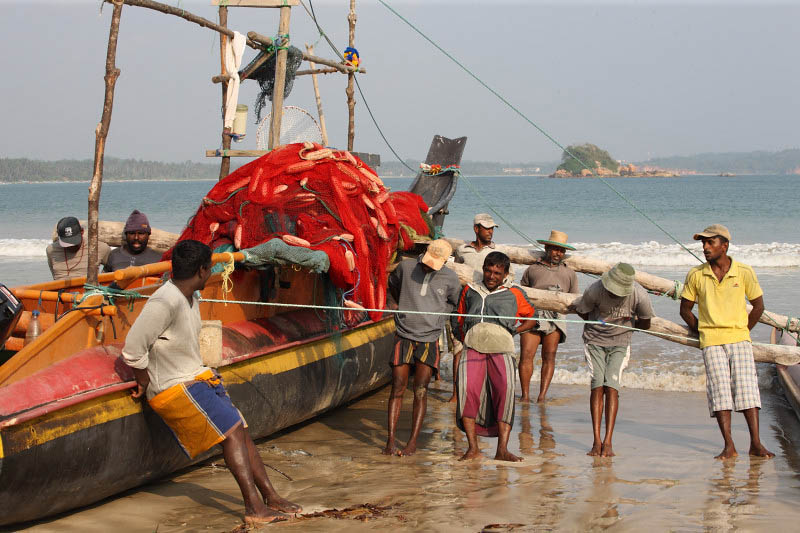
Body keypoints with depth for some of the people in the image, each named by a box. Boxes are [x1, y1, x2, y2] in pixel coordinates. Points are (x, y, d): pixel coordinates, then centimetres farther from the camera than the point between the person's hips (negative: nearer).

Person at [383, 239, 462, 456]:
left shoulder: (450, 279, -1)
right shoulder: (406, 267, 0)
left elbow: (452, 303, 19)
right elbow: (393, 284, 23)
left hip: (429, 340, 0)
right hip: (404, 338, 0)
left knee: (420, 391, -4)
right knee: (397, 389, -1)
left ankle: (413, 441, 3)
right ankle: (390, 440, 3)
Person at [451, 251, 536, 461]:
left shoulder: (513, 294, 22)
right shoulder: (470, 290, 25)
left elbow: (533, 317, 29)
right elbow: (459, 319, 31)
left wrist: (515, 330, 13)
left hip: (501, 347, -1)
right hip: (473, 345, 1)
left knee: (505, 389, -25)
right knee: (467, 387, -25)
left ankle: (502, 450, -25)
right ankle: (473, 448, -22)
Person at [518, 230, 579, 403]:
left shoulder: (569, 274, 22)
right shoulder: (533, 269, 19)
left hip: (555, 317, 1)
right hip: (533, 314, -1)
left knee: (549, 356, -7)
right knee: (526, 354, -13)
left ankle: (542, 395, -5)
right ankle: (525, 394, -8)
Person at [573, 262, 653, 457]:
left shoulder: (639, 295, -22)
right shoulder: (595, 290, -24)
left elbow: (645, 324, -3)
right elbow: (580, 310, -3)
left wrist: (624, 323, 0)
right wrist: (599, 324, 0)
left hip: (620, 343, 0)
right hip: (595, 341, 0)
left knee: (611, 386, -13)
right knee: (597, 385, -11)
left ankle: (608, 442, -11)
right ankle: (596, 441, -8)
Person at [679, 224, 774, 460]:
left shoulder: (744, 273, -1)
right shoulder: (695, 275, 1)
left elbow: (758, 305, 10)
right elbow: (685, 309, 12)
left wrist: (742, 331, 7)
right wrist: (701, 332, 6)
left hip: (739, 340, 0)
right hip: (711, 343, 1)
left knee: (746, 387, -8)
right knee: (720, 390, -6)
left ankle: (756, 444, -4)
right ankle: (729, 446, -5)